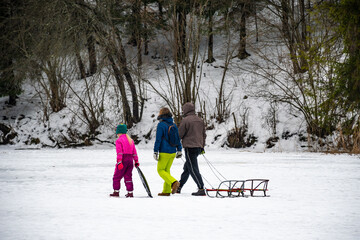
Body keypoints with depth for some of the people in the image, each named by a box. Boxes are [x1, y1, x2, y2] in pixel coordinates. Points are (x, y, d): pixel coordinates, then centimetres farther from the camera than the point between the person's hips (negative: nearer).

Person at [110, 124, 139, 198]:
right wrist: (136, 161, 20)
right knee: (128, 176, 11)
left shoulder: (119, 140, -7)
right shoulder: (130, 140, 15)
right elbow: (134, 152, 16)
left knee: (117, 177, 5)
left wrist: (119, 162, -21)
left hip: (123, 159, -6)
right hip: (130, 160, 7)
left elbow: (119, 152, -16)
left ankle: (116, 191, 5)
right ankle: (130, 192, 6)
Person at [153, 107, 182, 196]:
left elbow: (158, 139, -13)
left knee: (160, 170, 1)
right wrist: (179, 150, 21)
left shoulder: (161, 125, -10)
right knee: (167, 170, 13)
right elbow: (178, 139, 15)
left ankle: (174, 182, -20)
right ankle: (166, 191, 10)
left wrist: (155, 152, -11)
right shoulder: (174, 125, 10)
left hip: (164, 152, -7)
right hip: (173, 152, 7)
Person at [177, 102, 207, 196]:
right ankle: (179, 187, 27)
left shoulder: (186, 120, -12)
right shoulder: (200, 120, 12)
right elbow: (204, 135, 18)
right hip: (198, 147, 8)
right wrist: (202, 147, 27)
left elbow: (179, 134, -9)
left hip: (190, 147, -8)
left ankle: (201, 189, -15)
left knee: (193, 169, -8)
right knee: (186, 168, 18)